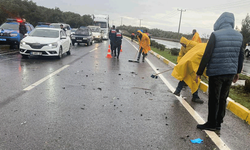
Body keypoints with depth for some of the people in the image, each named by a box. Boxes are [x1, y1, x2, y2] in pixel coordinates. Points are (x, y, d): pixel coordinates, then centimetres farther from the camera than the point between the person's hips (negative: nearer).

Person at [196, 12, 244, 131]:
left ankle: (211, 124, 14)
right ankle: (218, 123, 23)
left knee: (214, 99, 4)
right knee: (223, 99, 14)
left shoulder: (215, 35, -12)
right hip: (230, 73, 6)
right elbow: (241, 56, 13)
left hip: (216, 73, -5)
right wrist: (237, 72, 24)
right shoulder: (239, 36, 6)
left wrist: (199, 73, -8)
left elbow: (207, 55, -14)